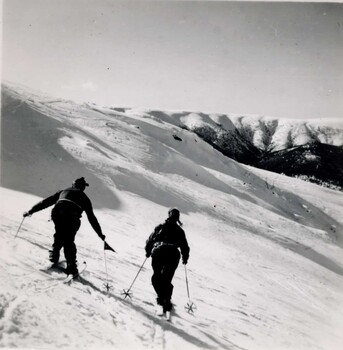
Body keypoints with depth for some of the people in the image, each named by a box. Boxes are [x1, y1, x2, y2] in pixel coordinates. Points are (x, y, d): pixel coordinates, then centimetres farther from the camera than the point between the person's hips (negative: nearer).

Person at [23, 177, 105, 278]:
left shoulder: (63, 192, 32)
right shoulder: (84, 198, 28)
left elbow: (46, 202, 28)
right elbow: (92, 218, 26)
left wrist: (31, 211, 31)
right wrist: (100, 234, 30)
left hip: (57, 213, 1)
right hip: (72, 218, -1)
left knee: (59, 236, 26)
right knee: (69, 242, 10)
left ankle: (54, 257, 25)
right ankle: (72, 268, 5)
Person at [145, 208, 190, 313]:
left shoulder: (160, 227, 17)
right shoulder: (179, 231, 19)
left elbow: (150, 240, 15)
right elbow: (184, 246, 20)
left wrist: (148, 251, 30)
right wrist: (185, 258, 35)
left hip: (158, 252, -1)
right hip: (173, 255, 1)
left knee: (156, 277, 13)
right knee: (167, 280, 11)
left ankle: (161, 297, -1)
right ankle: (167, 300, -2)